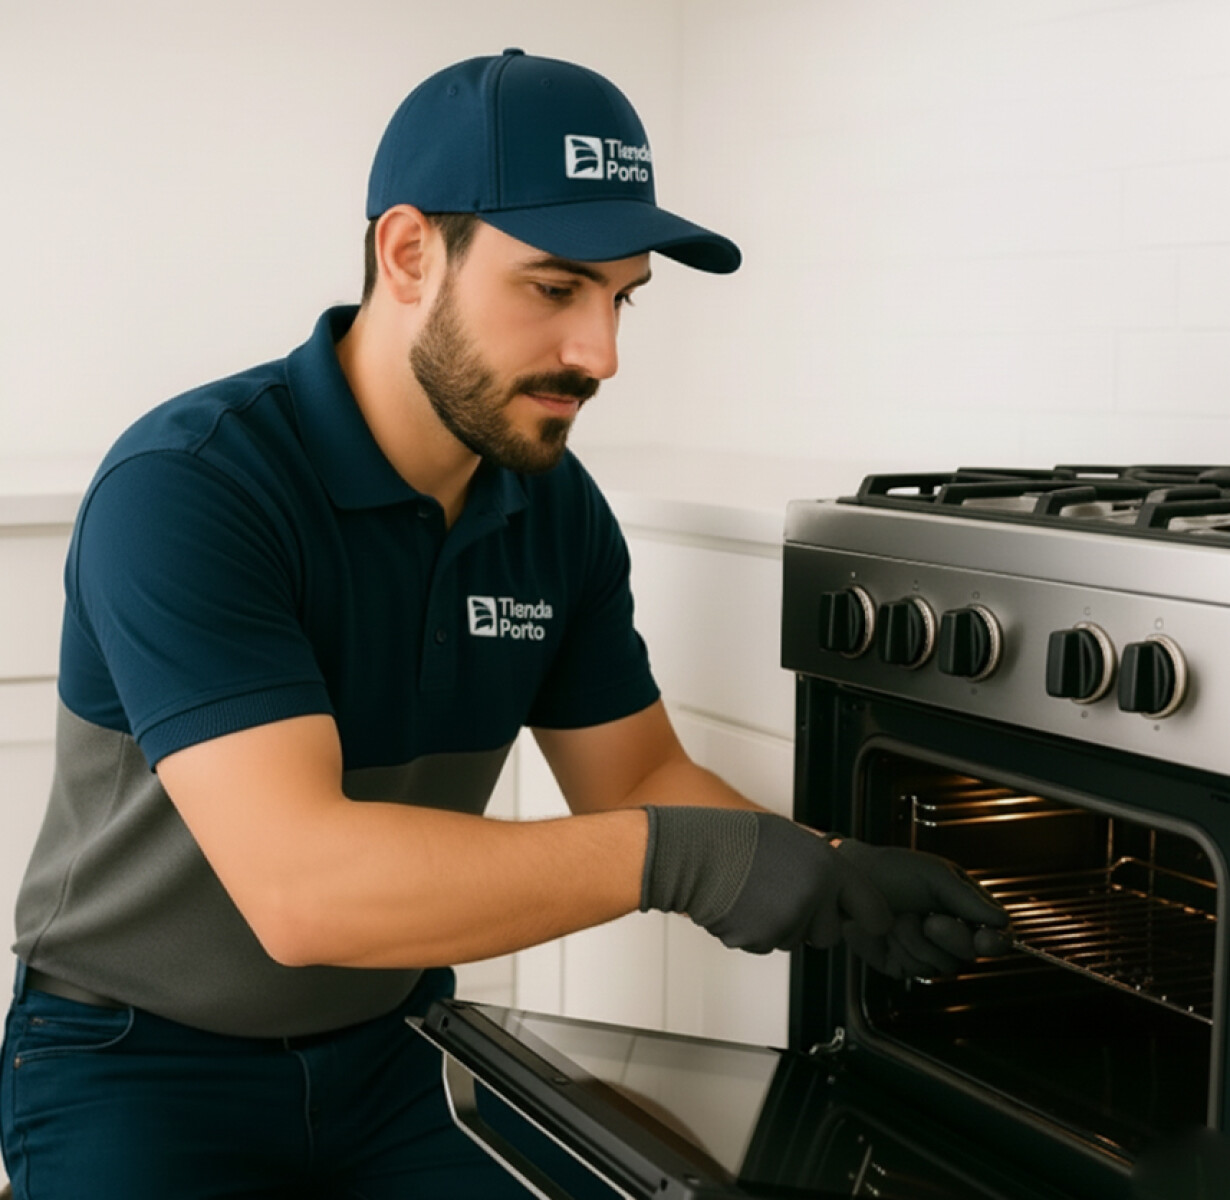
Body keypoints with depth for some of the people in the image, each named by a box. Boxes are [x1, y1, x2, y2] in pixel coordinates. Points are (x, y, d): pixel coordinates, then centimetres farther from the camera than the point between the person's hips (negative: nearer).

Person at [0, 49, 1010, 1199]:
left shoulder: (557, 508, -4)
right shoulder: (181, 490, -27)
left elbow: (636, 776, 3)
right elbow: (299, 882, -37)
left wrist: (833, 879, -16)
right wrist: (676, 855, -40)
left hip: (391, 1051, 6)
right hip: (141, 1065, -5)